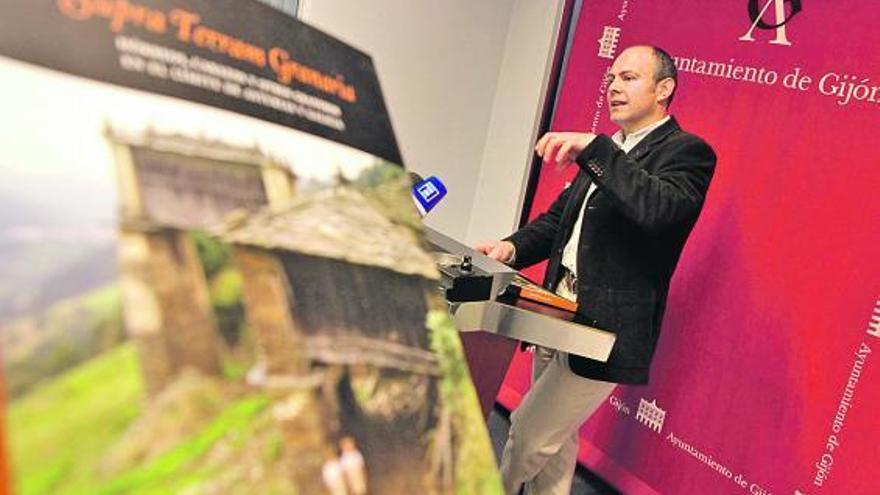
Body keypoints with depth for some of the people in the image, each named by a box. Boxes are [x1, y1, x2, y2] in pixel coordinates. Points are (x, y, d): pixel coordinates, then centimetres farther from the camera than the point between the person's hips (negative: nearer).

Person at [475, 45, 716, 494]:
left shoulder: (687, 152, -8)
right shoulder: (607, 152, 15)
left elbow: (662, 210, -28)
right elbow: (559, 216, 16)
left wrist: (594, 149, -29)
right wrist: (514, 247, -2)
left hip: (605, 334, -7)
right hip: (558, 320, 8)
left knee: (527, 435, -1)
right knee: (554, 439, 19)